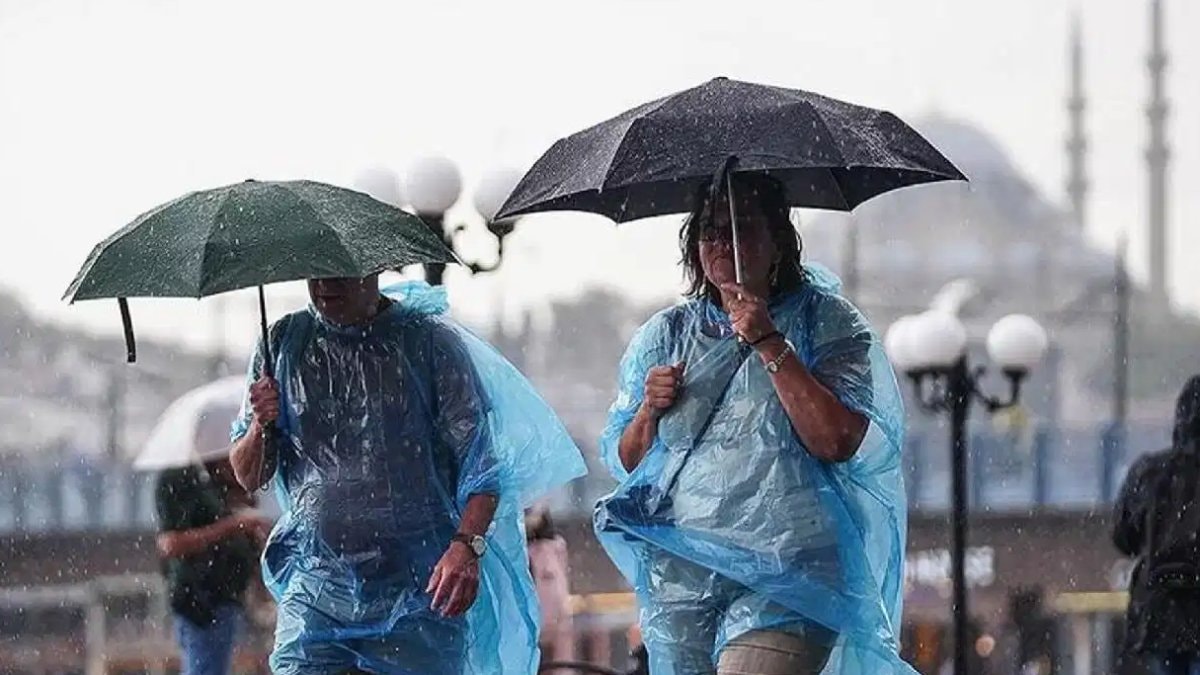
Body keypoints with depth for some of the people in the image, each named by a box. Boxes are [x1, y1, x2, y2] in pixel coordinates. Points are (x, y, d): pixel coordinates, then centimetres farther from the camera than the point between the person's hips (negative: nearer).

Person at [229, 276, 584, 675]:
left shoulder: (432, 341, -1)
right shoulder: (284, 345, 9)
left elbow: (482, 462, -4)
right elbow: (249, 478, 13)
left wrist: (466, 545, -21)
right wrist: (261, 427, -10)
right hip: (314, 589, 2)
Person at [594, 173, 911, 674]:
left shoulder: (826, 323, 4)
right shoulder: (666, 335, 15)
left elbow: (838, 441, -12)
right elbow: (621, 461, 17)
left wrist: (769, 344, -12)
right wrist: (648, 411, -4)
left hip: (785, 578, -4)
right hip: (678, 575, 4)